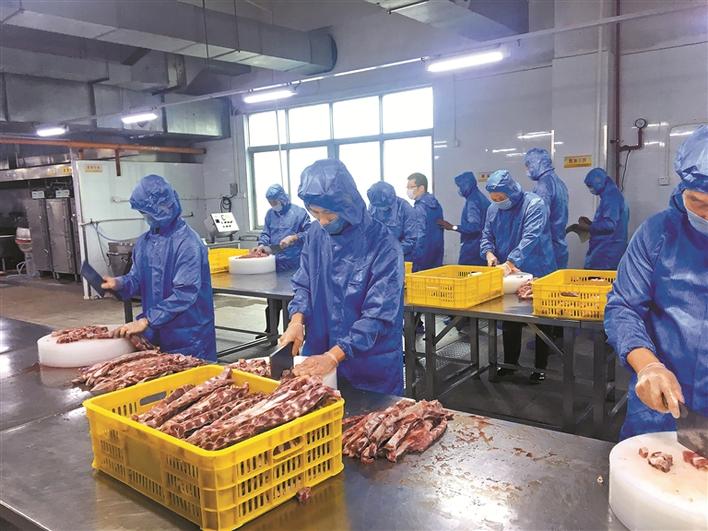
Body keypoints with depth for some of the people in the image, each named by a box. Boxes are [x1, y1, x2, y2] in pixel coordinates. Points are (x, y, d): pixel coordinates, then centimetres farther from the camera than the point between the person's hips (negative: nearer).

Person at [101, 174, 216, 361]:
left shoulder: (188, 242, -16)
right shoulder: (144, 242, 7)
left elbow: (184, 293, -21)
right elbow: (137, 278, 14)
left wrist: (147, 320, -22)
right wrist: (120, 283, -8)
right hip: (154, 333, 6)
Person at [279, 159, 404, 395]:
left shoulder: (383, 245, -19)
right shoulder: (316, 234, -2)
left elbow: (378, 315, -21)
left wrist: (333, 356, -26)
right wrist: (297, 320, -10)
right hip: (318, 352, 5)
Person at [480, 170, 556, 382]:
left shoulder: (534, 205, -17)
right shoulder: (493, 209, 2)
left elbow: (530, 239, -27)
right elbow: (486, 236, 7)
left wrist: (510, 263, -36)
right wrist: (489, 252, -15)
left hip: (537, 274, -5)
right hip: (508, 276, 5)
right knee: (509, 322, 14)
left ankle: (540, 367, 20)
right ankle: (510, 363, 29)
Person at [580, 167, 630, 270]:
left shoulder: (611, 197, -13)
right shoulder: (611, 196, 18)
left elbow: (609, 224, -23)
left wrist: (587, 227, -12)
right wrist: (590, 223, 12)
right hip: (606, 251, 10)